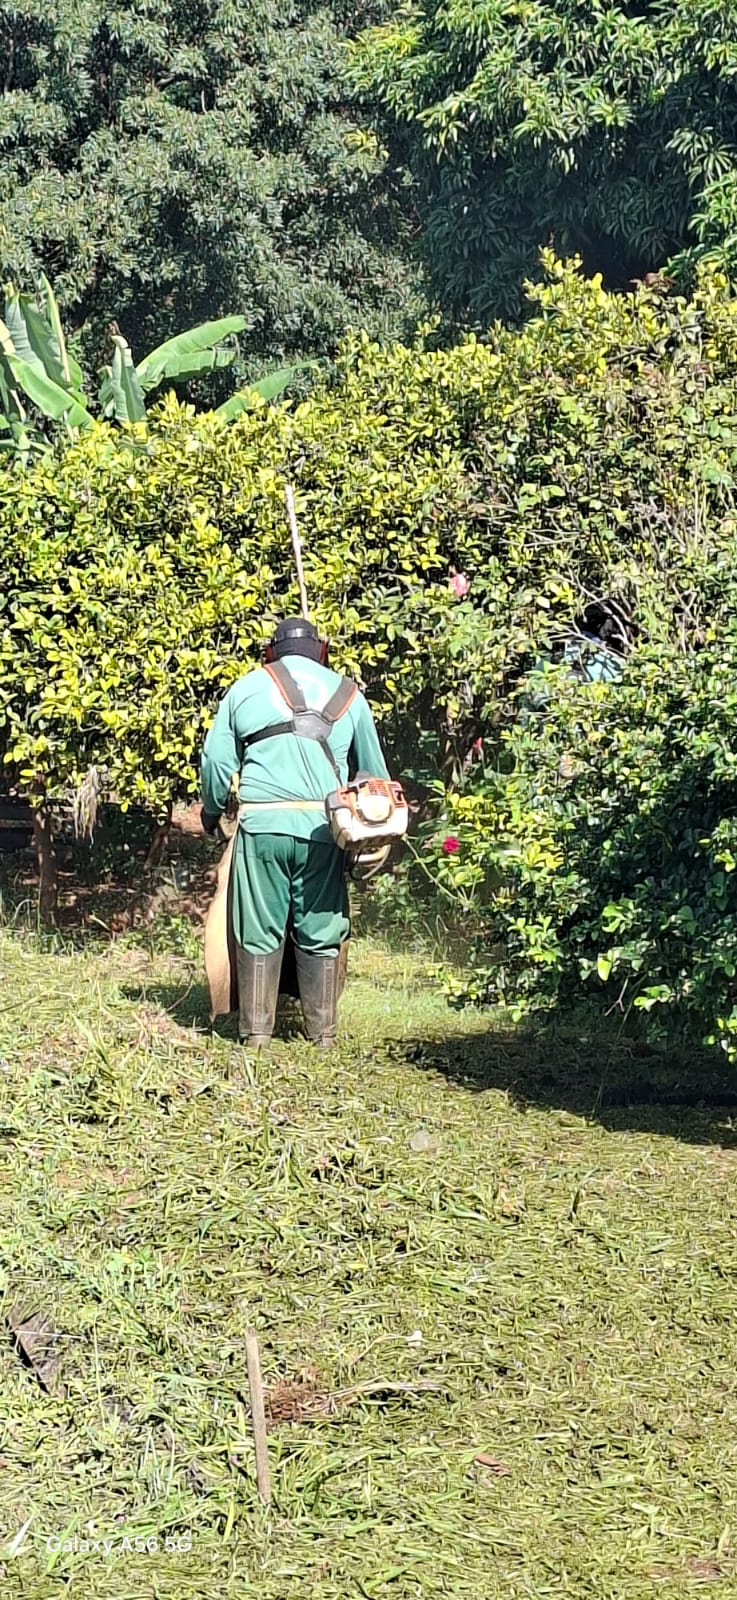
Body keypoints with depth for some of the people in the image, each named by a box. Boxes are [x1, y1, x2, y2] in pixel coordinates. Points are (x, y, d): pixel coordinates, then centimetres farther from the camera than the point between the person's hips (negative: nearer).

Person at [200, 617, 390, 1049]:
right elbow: (373, 771, 18)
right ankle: (323, 1031, 11)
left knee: (260, 932, 6)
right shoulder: (348, 694, 14)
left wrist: (212, 812, 24)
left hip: (260, 823, 0)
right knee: (322, 934, 8)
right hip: (321, 826, 1)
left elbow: (217, 759, 8)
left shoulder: (247, 687, 11)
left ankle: (256, 1030, 8)